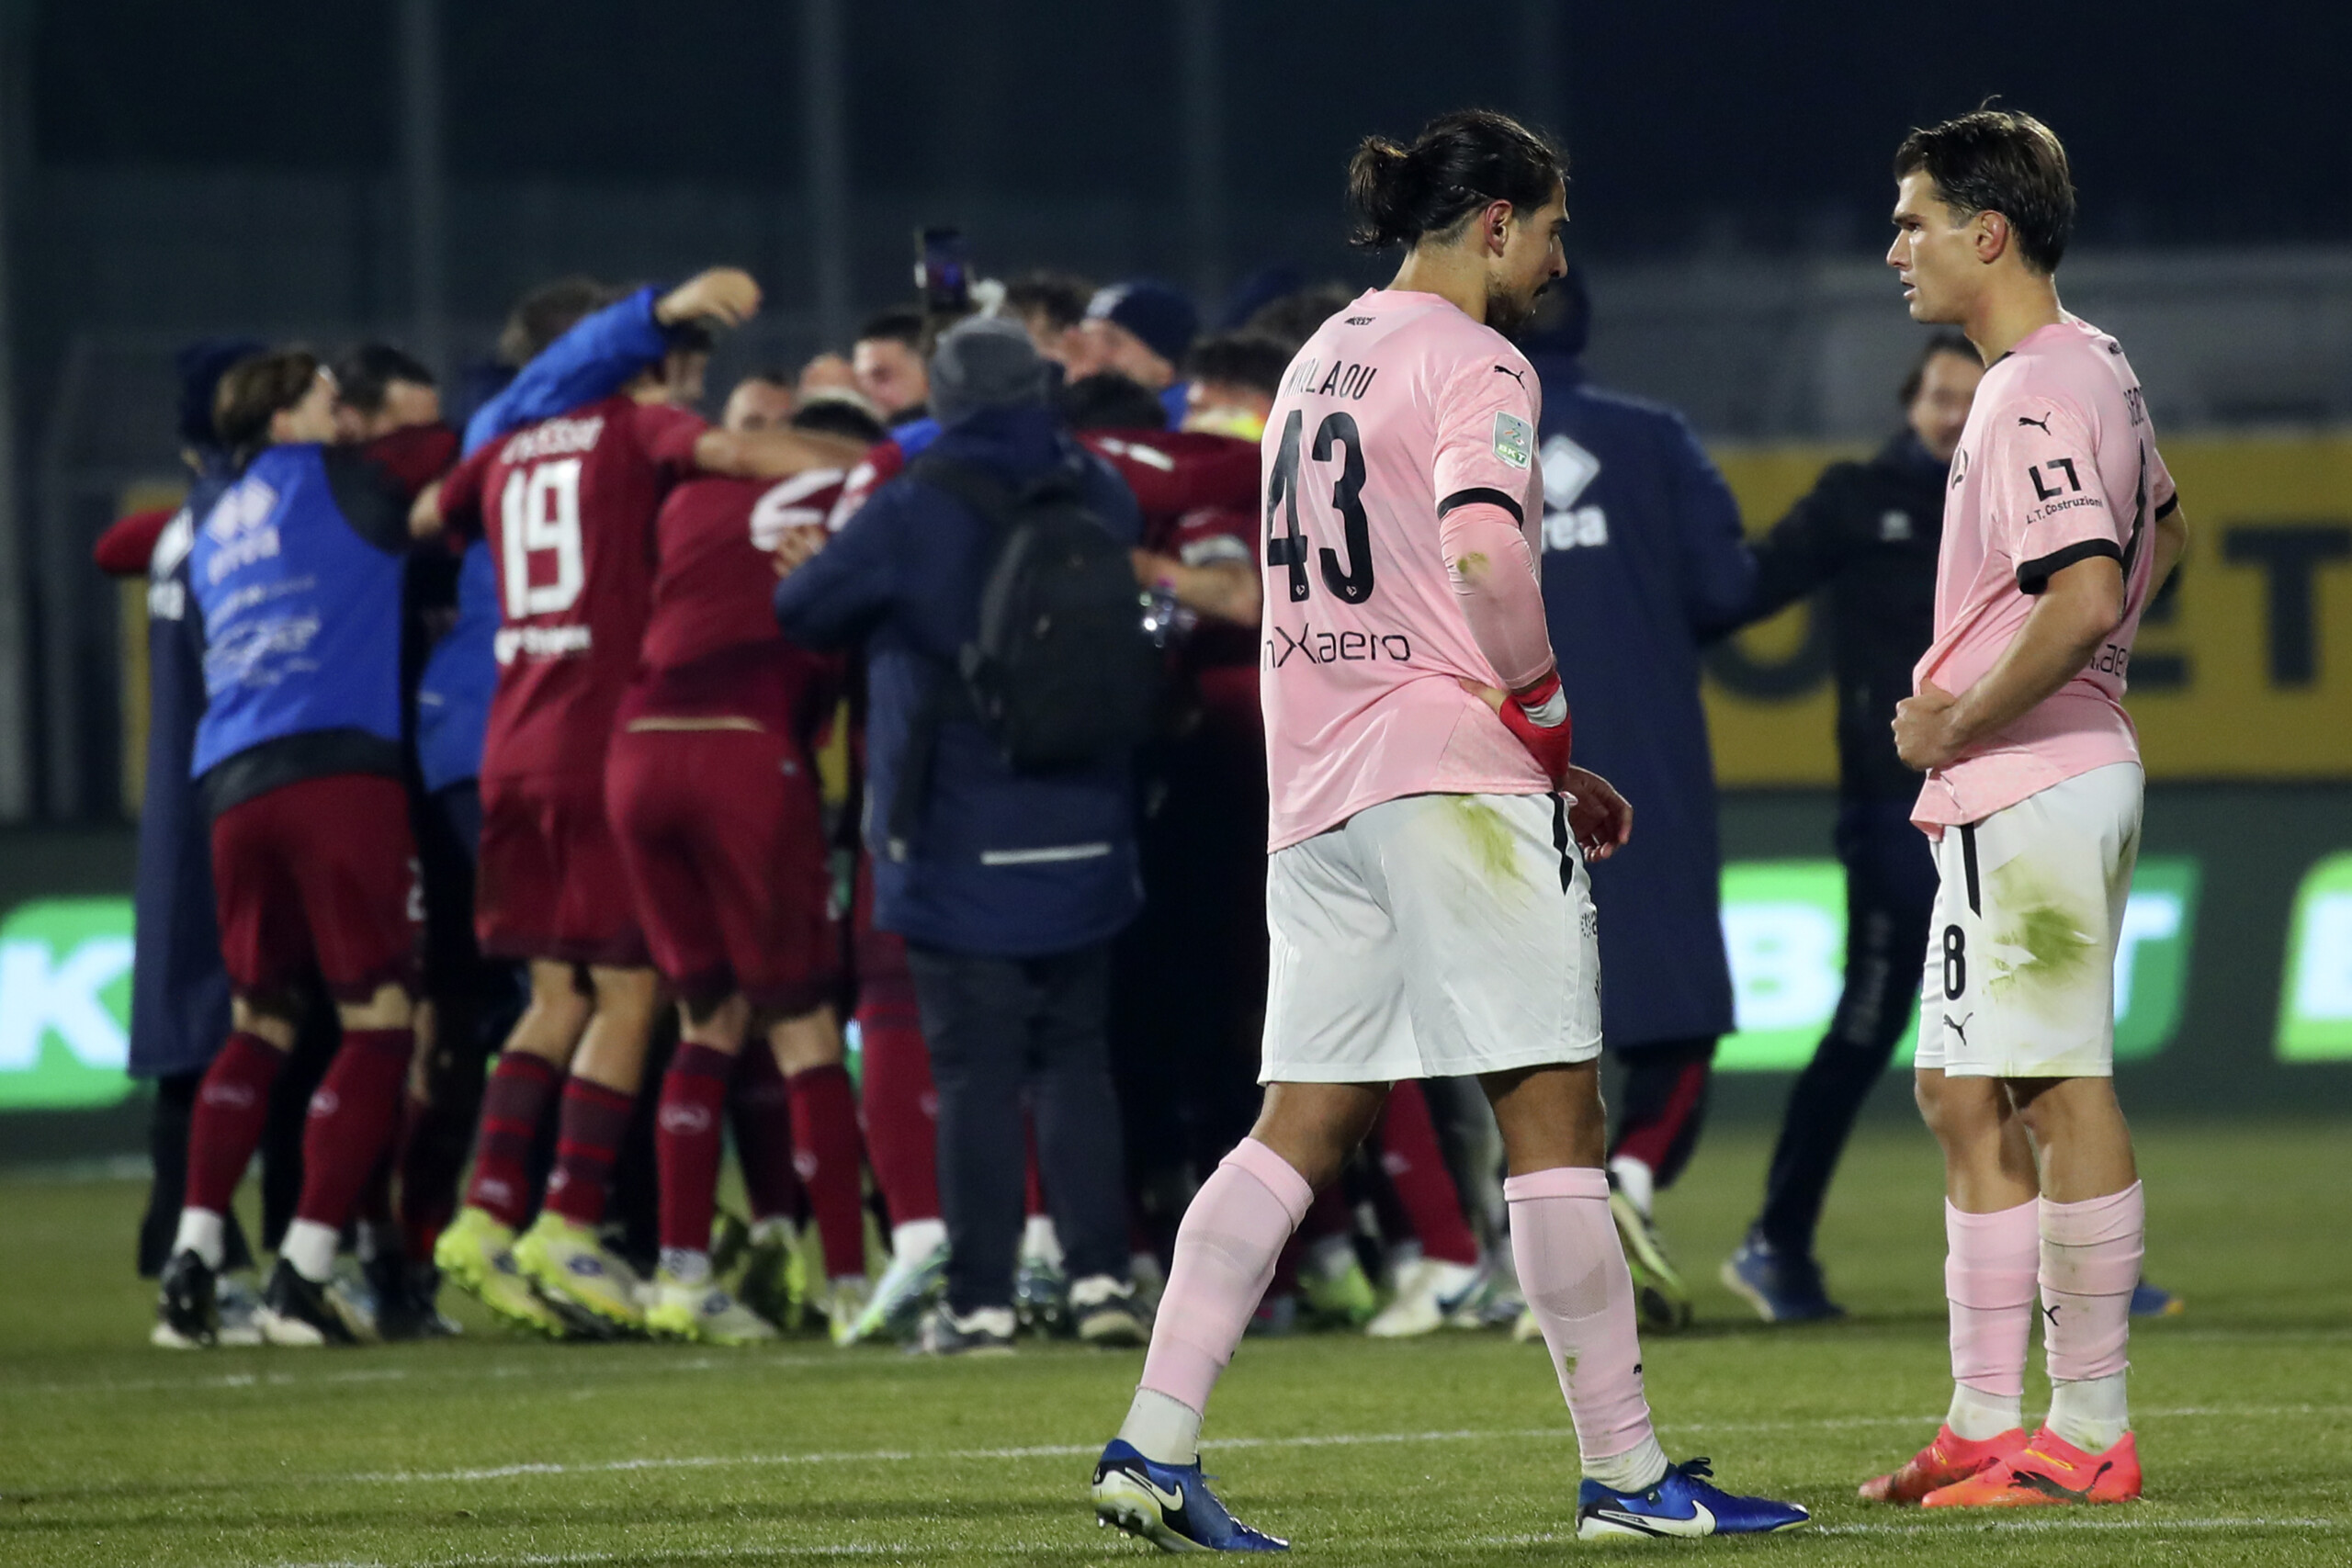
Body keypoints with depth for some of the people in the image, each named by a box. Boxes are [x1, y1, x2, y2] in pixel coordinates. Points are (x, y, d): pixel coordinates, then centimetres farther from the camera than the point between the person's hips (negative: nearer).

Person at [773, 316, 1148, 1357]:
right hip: (1081, 836, 3)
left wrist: (817, 562, 21)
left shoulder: (912, 514, -12)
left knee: (977, 1070, 1)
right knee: (1075, 1055, 13)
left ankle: (981, 1299, 0)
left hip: (958, 845, -3)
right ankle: (1100, 1277, 4)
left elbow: (803, 612, -2)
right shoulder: (1095, 499, -1)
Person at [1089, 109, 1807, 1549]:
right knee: (1556, 1112, -3)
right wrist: (1545, 714, -8)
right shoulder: (1475, 363, -7)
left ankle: (1155, 1444, -6)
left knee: (1301, 1130, 5)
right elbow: (1484, 557, -24)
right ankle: (1628, 1474, -1)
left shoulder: (1325, 358, 19)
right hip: (1454, 781, -8)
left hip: (1317, 791, 8)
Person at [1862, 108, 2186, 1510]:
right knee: (1966, 1097, 13)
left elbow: (2087, 595, -28)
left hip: (2029, 790, -11)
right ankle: (1990, 1421, 15)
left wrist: (1960, 720, -17)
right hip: (2026, 787, 11)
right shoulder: (2098, 369, 15)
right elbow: (2165, 531, 31)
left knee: (2064, 1091, -8)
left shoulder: (2039, 396, -18)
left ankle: (2092, 1433, -6)